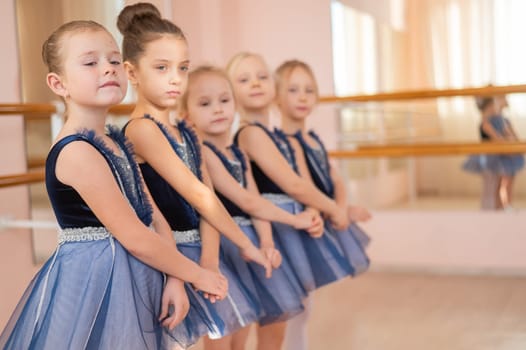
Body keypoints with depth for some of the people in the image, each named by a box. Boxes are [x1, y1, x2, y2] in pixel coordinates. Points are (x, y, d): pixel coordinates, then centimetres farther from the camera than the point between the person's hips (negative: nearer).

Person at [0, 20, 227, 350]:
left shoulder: (117, 144, 8)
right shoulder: (77, 152, -20)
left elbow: (155, 217, 7)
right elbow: (134, 237, -20)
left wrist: (175, 279, -5)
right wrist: (197, 275, -11)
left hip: (133, 278, 9)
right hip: (93, 282, -8)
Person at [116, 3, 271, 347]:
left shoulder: (187, 132, 9)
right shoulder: (141, 129, -17)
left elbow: (206, 196, -1)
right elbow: (197, 195, -20)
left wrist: (210, 254, -15)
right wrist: (246, 245, -14)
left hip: (196, 251, 8)